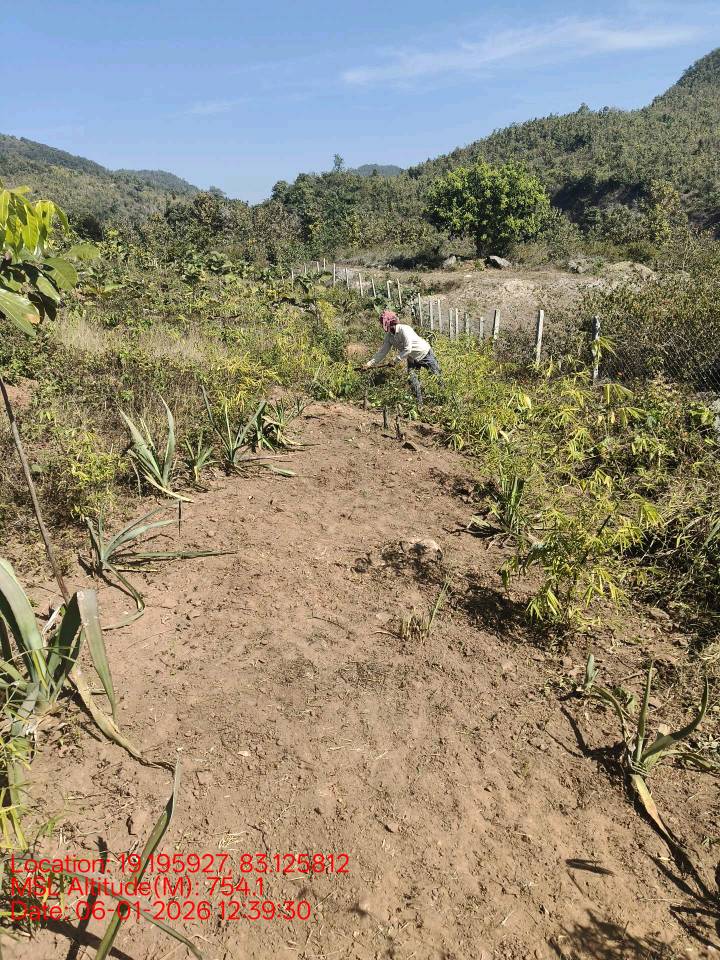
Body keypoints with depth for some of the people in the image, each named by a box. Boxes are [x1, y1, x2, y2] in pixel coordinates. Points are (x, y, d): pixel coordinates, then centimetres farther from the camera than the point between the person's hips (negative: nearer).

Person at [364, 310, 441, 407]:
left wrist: (396, 361, -29)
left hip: (424, 353, -7)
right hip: (412, 358, 7)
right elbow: (383, 351, -2)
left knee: (436, 375, 0)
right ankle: (419, 403, 7)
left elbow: (408, 349, -32)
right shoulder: (389, 336, -6)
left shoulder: (404, 329, -29)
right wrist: (370, 363, -9)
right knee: (411, 378, -1)